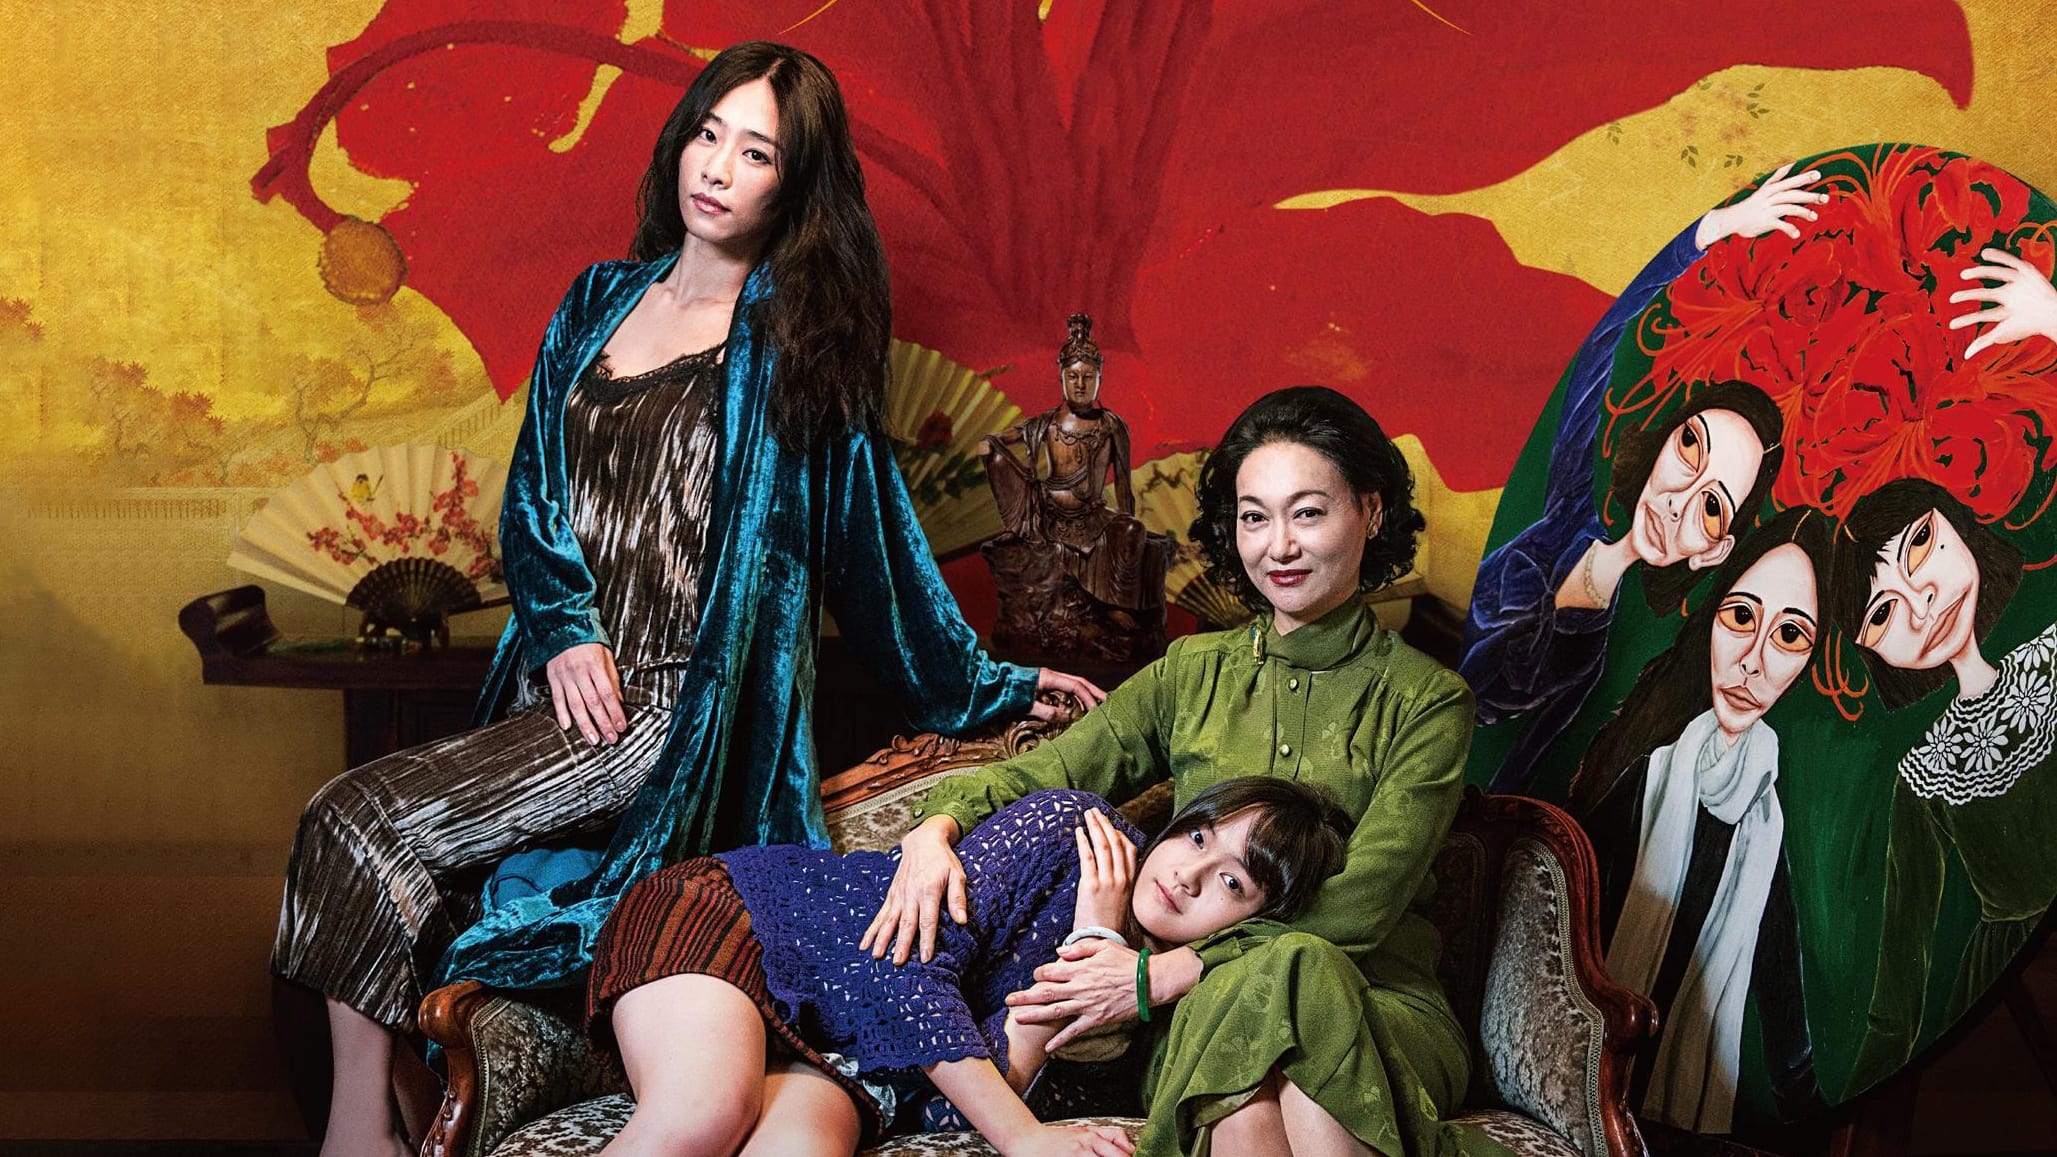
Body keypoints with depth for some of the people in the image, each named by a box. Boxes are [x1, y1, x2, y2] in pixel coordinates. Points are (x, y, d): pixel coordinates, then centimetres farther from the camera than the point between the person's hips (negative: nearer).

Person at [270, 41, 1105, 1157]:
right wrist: (563, 628, -2)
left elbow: (869, 533, 6)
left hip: (673, 710, -6)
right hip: (561, 684, 6)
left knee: (363, 821, -20)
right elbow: (532, 487, 14)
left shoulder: (794, 336, 2)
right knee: (350, 830, -17)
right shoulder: (601, 300, 17)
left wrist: (987, 686, 9)